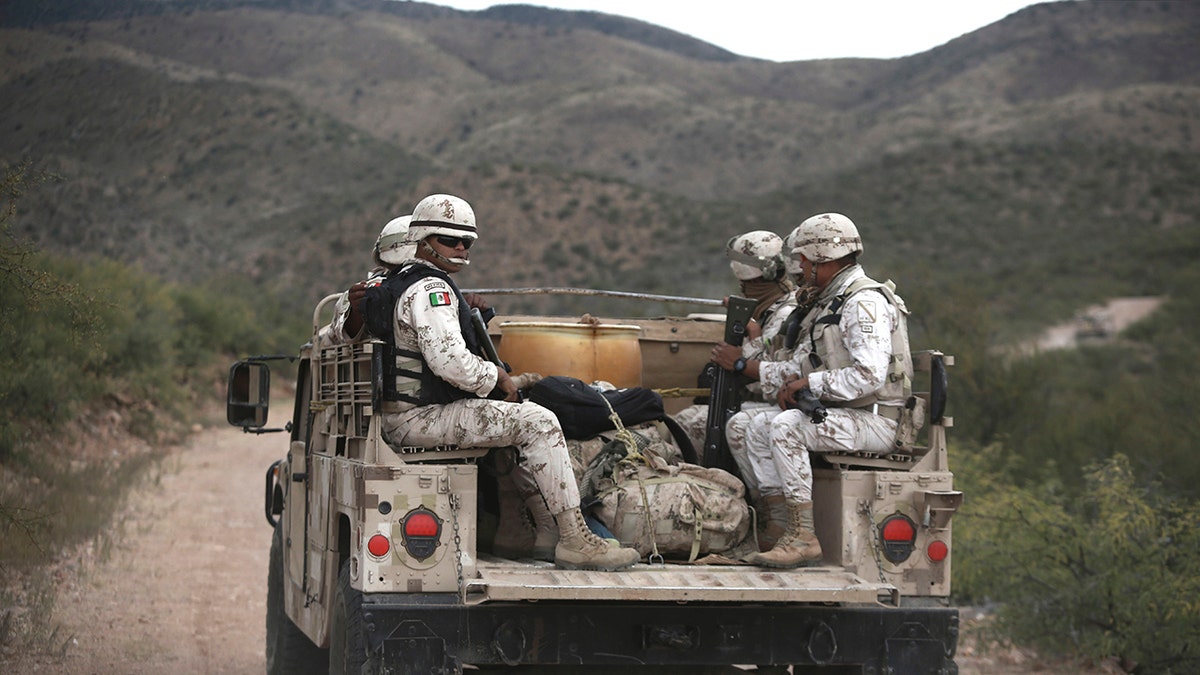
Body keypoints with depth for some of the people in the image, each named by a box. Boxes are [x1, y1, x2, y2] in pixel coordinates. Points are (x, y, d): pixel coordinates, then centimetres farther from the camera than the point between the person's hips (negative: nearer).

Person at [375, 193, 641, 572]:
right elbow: (449, 362, -28)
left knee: (519, 414, 26)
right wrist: (496, 377, -9)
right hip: (419, 419, -11)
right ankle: (574, 541, -20)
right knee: (536, 423, -18)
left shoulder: (400, 282, 19)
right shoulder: (430, 290, -15)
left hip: (402, 415, 11)